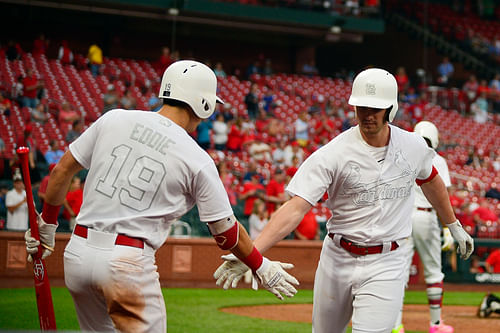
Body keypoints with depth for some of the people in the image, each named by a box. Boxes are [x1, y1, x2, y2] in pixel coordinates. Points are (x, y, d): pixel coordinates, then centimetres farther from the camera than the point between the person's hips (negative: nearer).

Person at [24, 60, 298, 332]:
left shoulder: (113, 120, 5)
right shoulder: (197, 159, -4)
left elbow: (62, 170, 10)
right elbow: (226, 233, 1)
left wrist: (47, 224, 23)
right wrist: (263, 268, 17)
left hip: (77, 253, 5)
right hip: (129, 262, -5)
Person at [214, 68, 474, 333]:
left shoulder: (414, 147, -3)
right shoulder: (333, 154, -15)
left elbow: (431, 181, 21)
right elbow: (296, 207, -23)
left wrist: (453, 226, 32)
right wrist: (250, 252, -36)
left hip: (385, 264, 0)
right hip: (338, 259, 0)